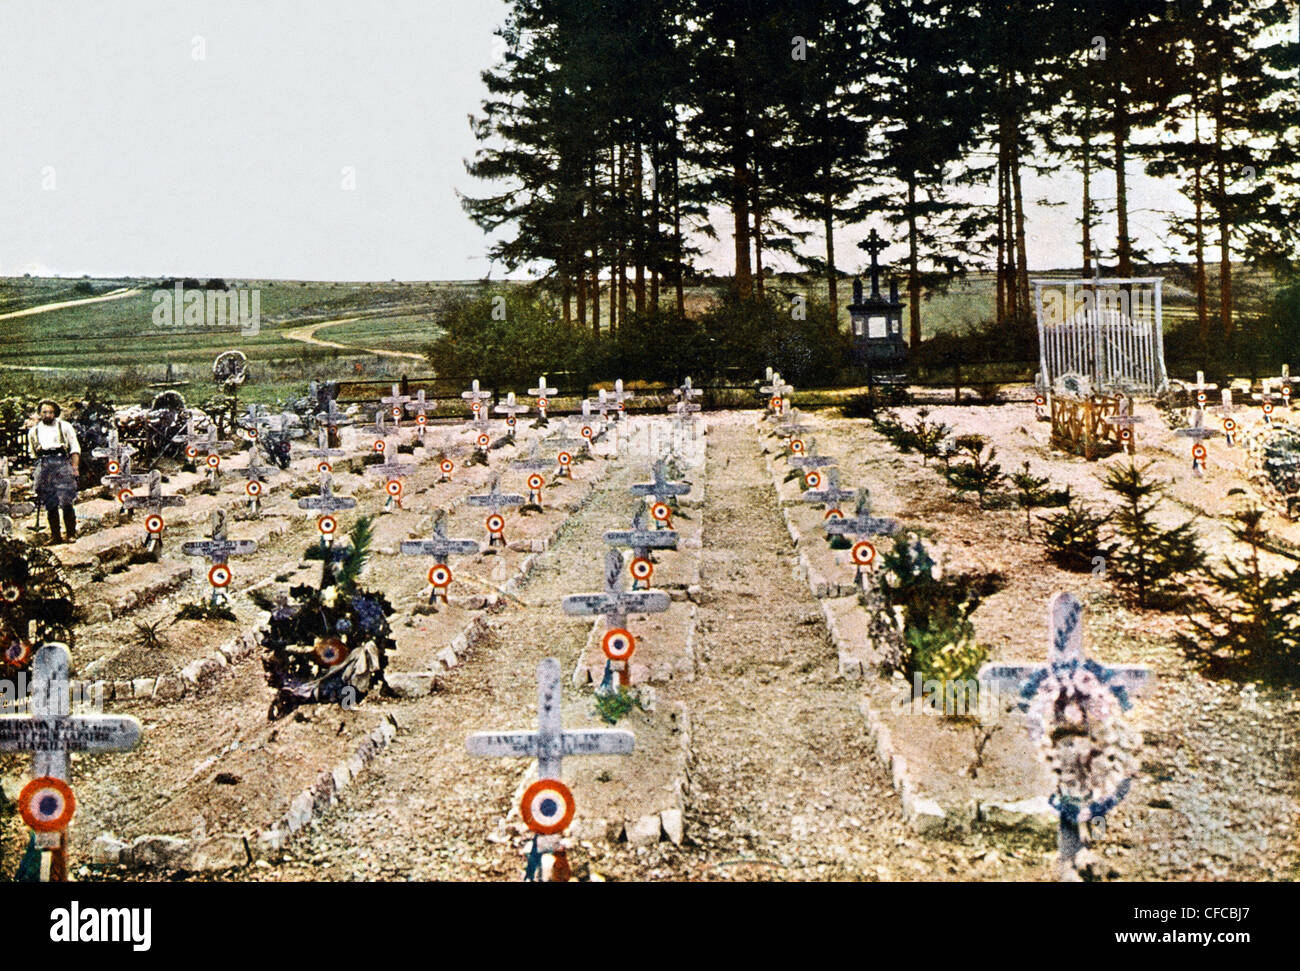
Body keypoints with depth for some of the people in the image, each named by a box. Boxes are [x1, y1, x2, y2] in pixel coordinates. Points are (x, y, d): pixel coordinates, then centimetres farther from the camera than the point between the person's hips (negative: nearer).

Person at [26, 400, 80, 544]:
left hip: (62, 463, -3)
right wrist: (37, 469, 17)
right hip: (43, 465, 3)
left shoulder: (64, 427, 10)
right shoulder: (34, 431, 18)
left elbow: (75, 448, 8)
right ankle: (55, 536, 7)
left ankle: (71, 534, -6)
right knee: (50, 505, 2)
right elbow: (32, 452, 27)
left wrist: (75, 466, -2)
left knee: (66, 502, -12)